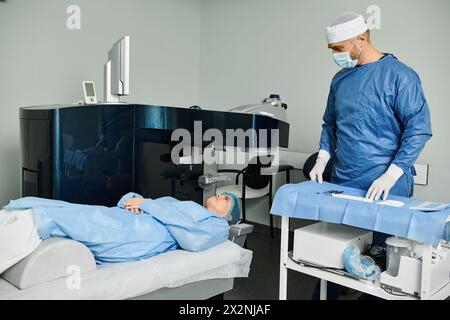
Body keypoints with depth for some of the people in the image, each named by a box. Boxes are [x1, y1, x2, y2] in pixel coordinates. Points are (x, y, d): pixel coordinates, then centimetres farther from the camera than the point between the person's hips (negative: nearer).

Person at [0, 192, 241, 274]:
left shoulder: (218, 227, 15)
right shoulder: (181, 204, 36)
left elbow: (192, 237, -8)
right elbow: (130, 199, 26)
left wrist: (147, 204, -4)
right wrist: (132, 200, 1)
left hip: (137, 237, -7)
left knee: (43, 218, -23)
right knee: (29, 207, -10)